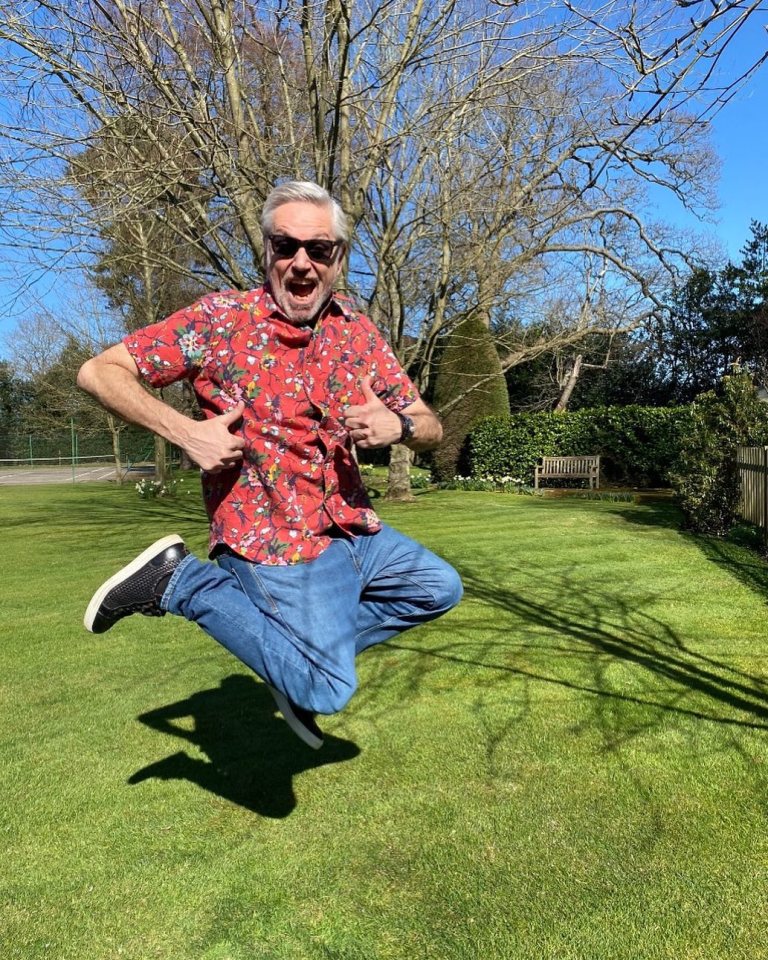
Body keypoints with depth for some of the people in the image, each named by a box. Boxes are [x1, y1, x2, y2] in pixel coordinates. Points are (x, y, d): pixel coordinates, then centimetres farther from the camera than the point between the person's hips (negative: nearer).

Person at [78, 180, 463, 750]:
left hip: (354, 530, 7)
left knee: (438, 589, 17)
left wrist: (399, 427, -19)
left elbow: (431, 429, 5)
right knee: (328, 691, -7)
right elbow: (98, 372, -9)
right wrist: (185, 431, -23)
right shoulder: (222, 319, -12)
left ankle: (320, 645, 24)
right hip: (279, 546, -7)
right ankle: (181, 582, 1)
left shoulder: (358, 332, 3)